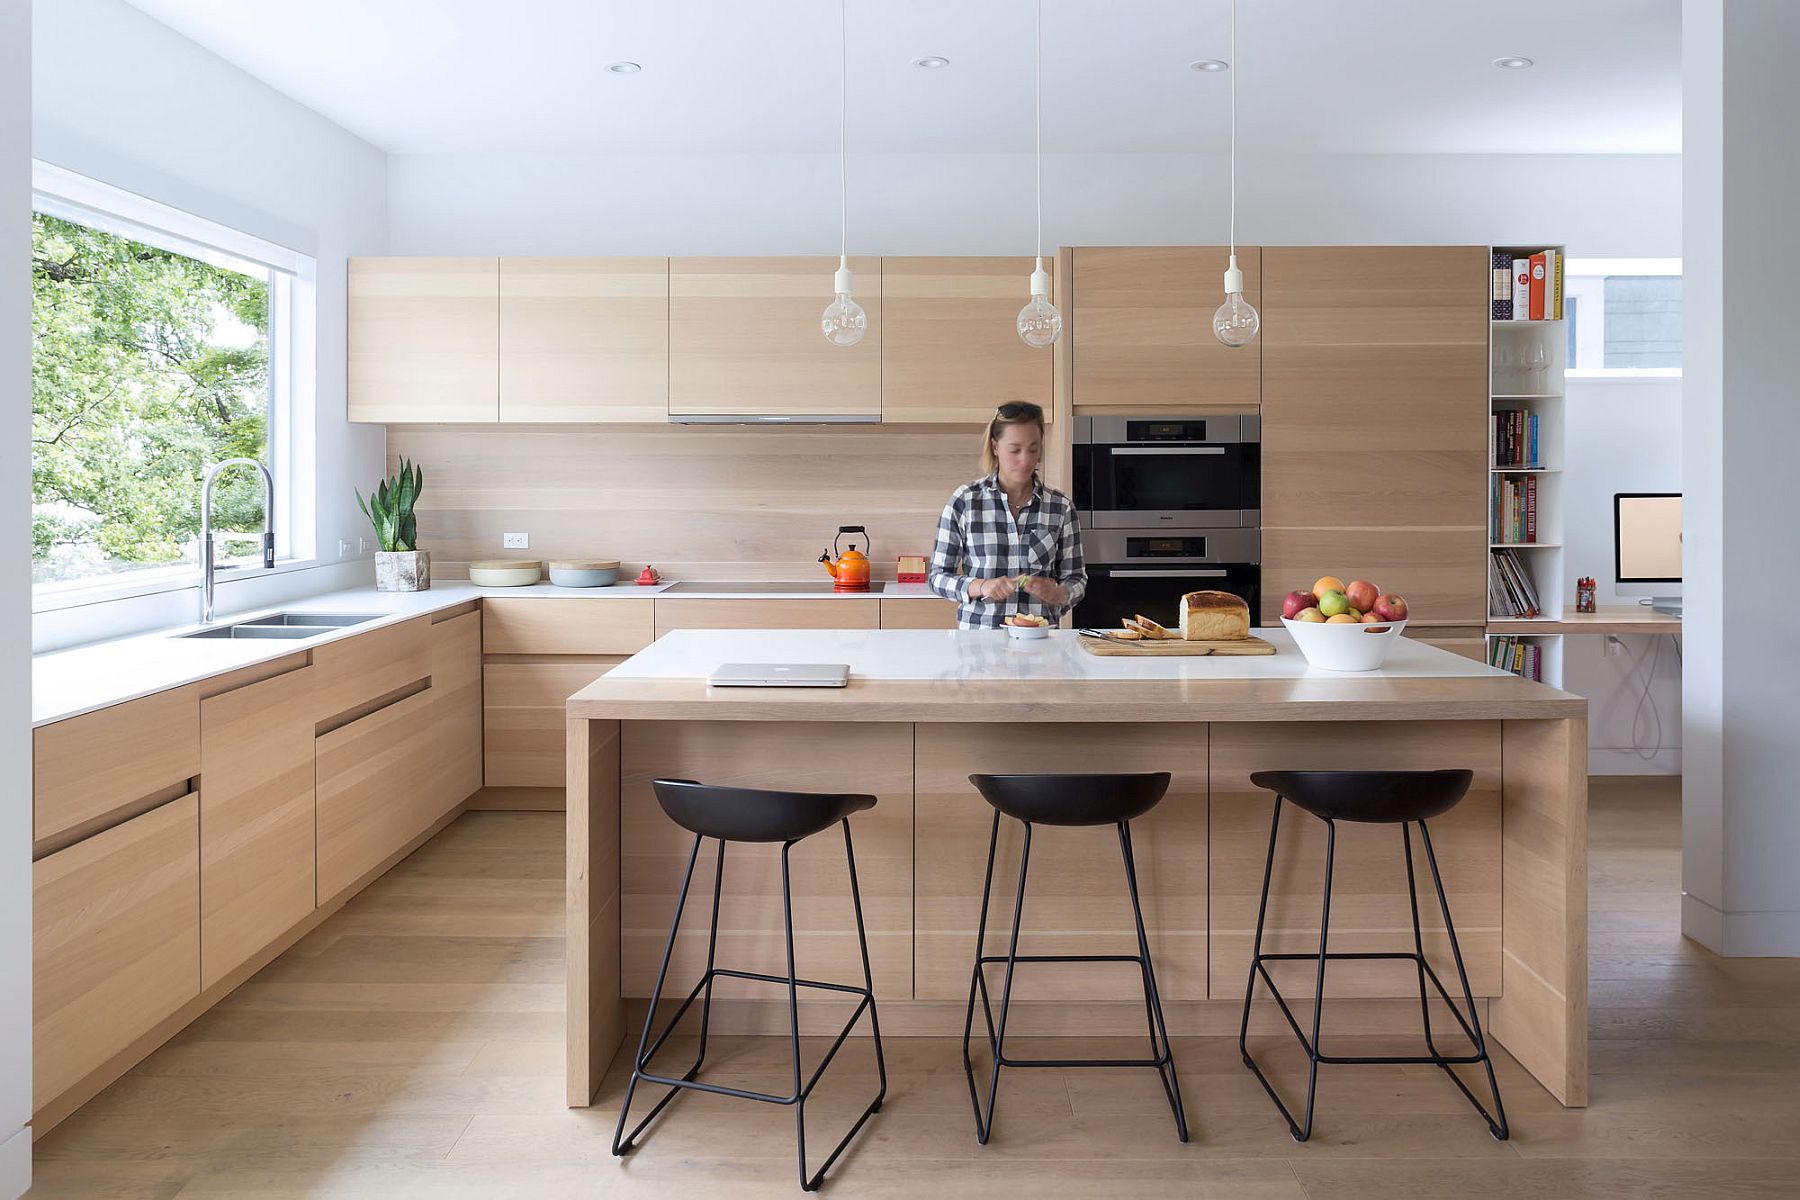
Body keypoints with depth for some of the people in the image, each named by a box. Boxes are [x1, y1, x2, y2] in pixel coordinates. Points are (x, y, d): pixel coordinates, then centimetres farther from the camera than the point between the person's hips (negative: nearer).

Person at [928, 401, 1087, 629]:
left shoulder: (1061, 507, 6)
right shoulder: (964, 501, 1)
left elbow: (1076, 579, 13)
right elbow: (938, 576, 5)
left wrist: (1057, 593, -9)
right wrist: (981, 587, -13)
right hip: (977, 632, -2)